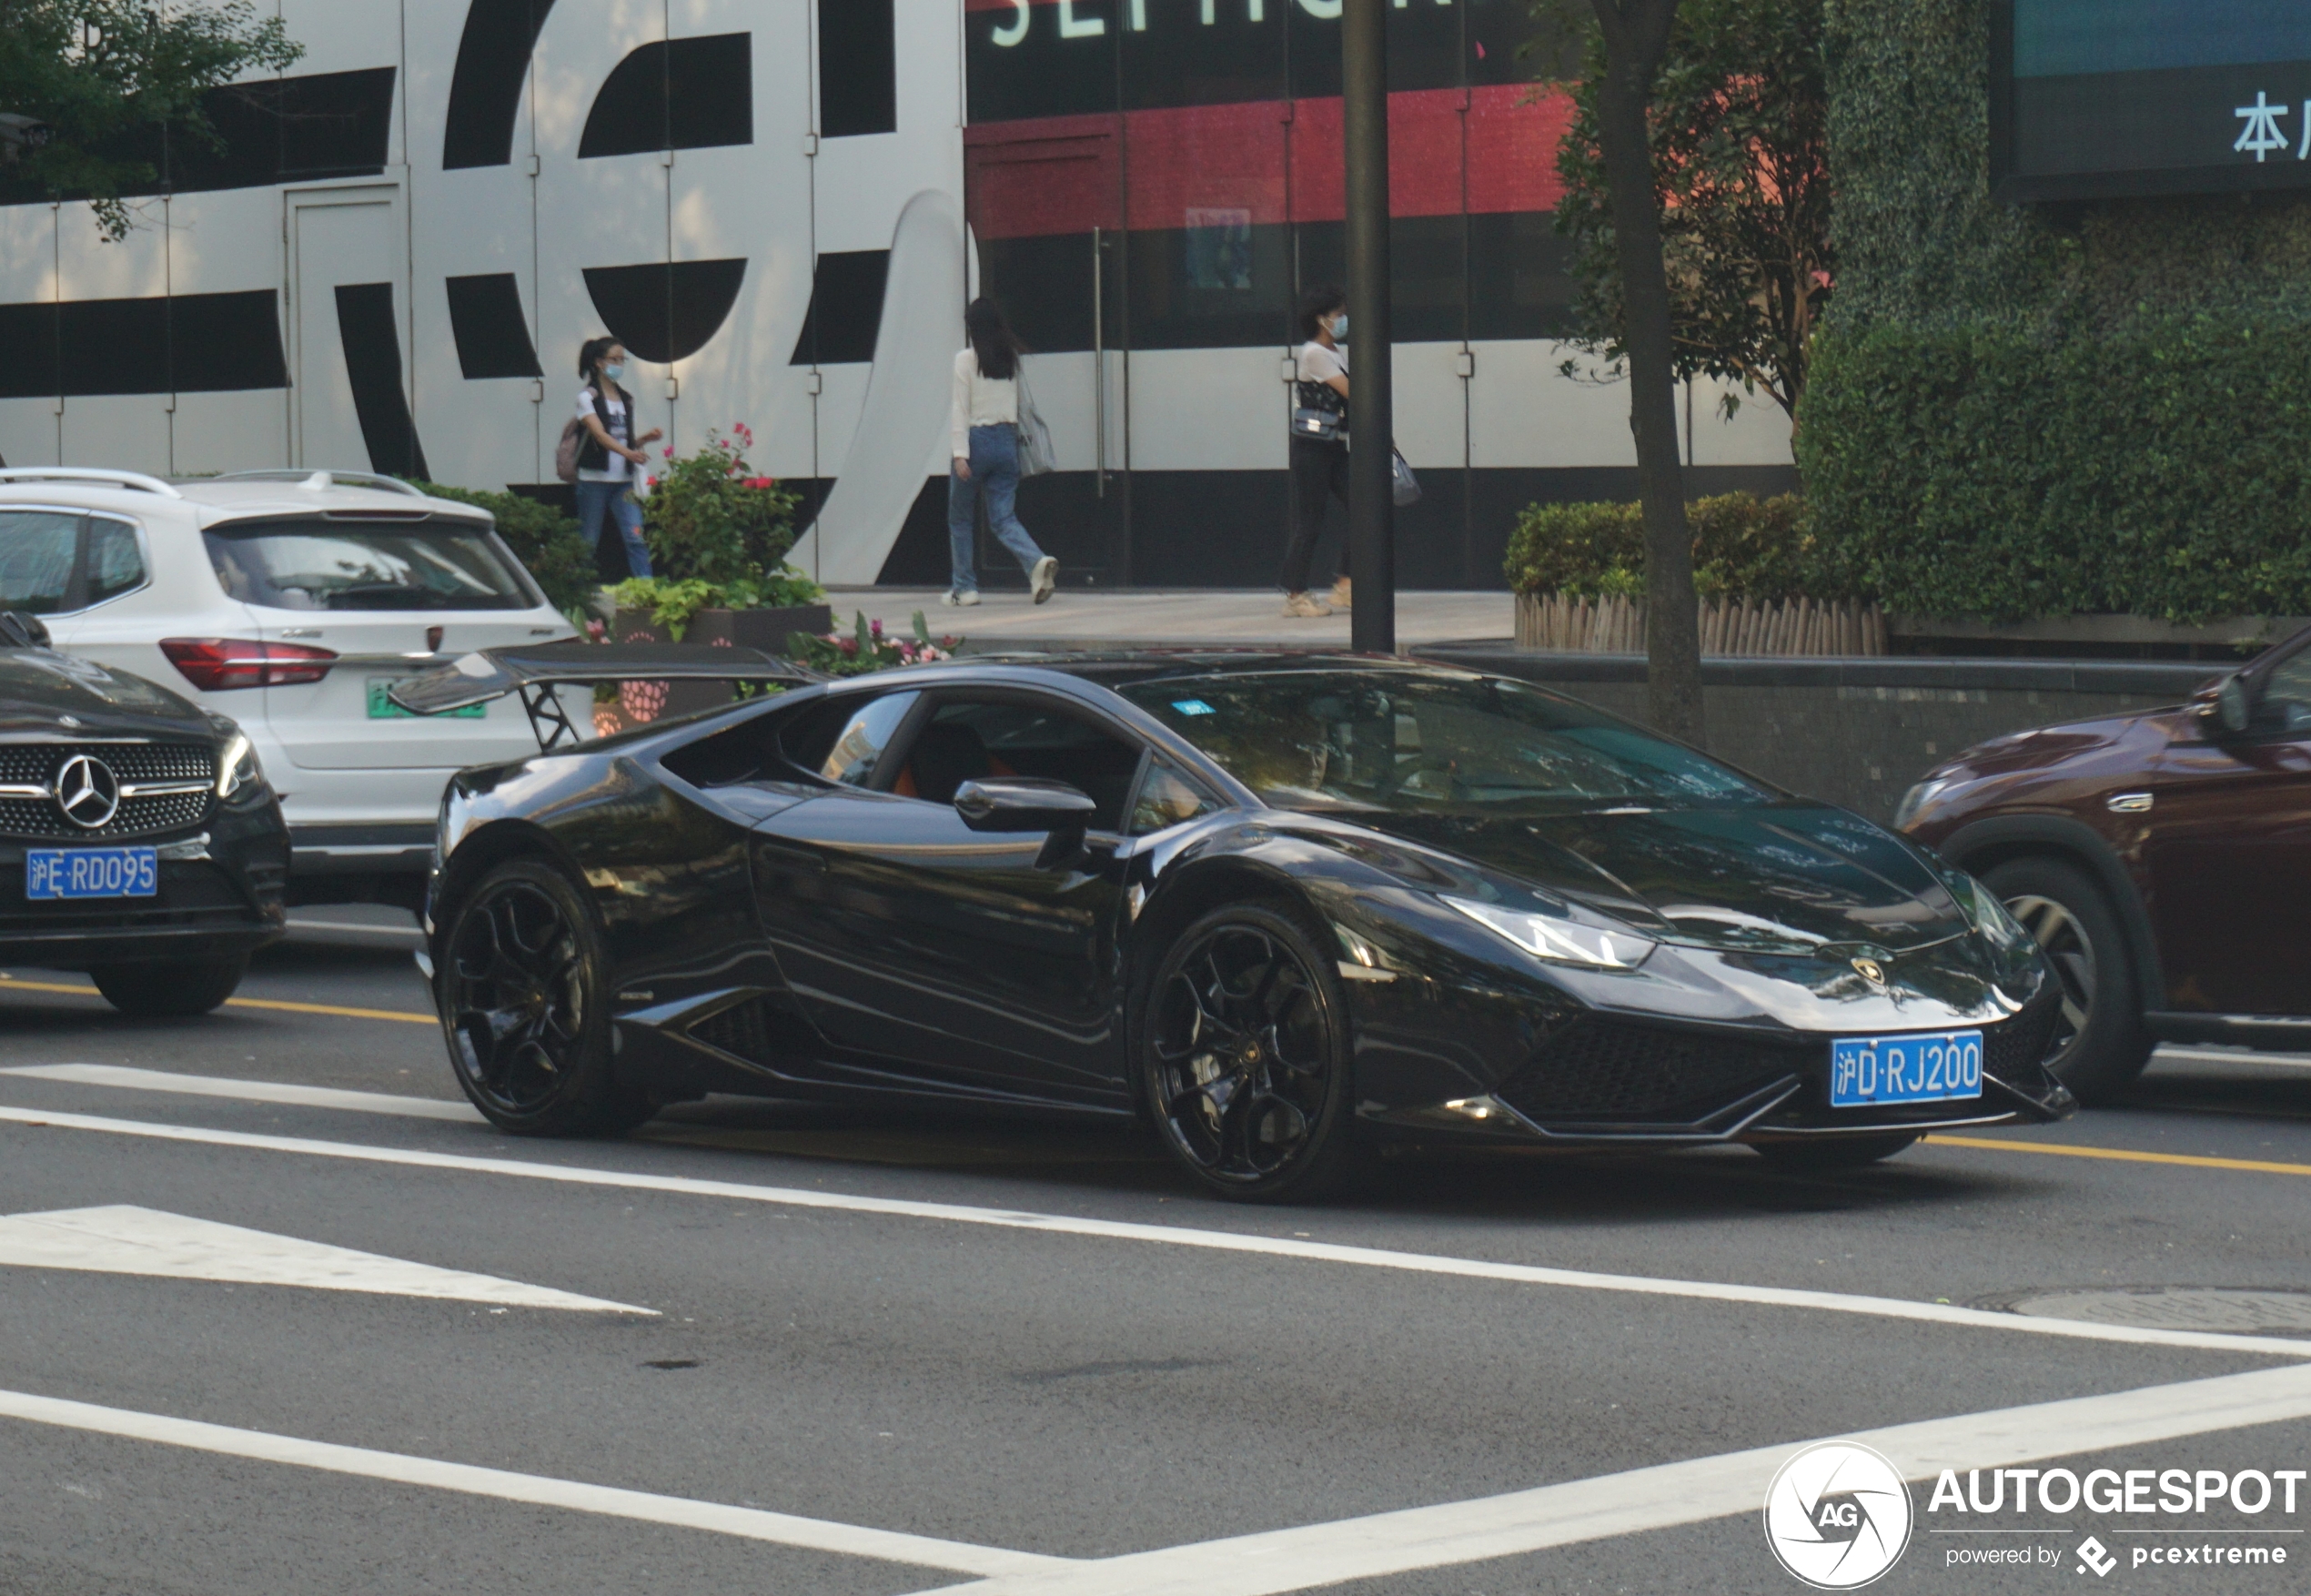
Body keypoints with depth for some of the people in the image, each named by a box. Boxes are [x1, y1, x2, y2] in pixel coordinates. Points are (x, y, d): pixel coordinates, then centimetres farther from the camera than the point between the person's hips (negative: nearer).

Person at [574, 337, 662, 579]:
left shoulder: (626, 400, 14)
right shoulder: (588, 397, -4)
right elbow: (599, 434, -19)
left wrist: (645, 439, -1)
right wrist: (628, 453, -34)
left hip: (623, 480, 4)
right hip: (594, 478, -4)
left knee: (636, 537, -10)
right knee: (588, 542, 1)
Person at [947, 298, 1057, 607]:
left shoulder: (965, 361, -8)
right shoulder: (1011, 360, 6)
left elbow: (960, 409, -10)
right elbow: (1017, 405, 7)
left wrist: (960, 453, -12)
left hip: (977, 439, -4)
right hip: (1006, 440, 4)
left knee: (959, 518, 11)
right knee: (1003, 517, 2)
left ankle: (964, 587, 13)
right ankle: (1037, 562, -23)